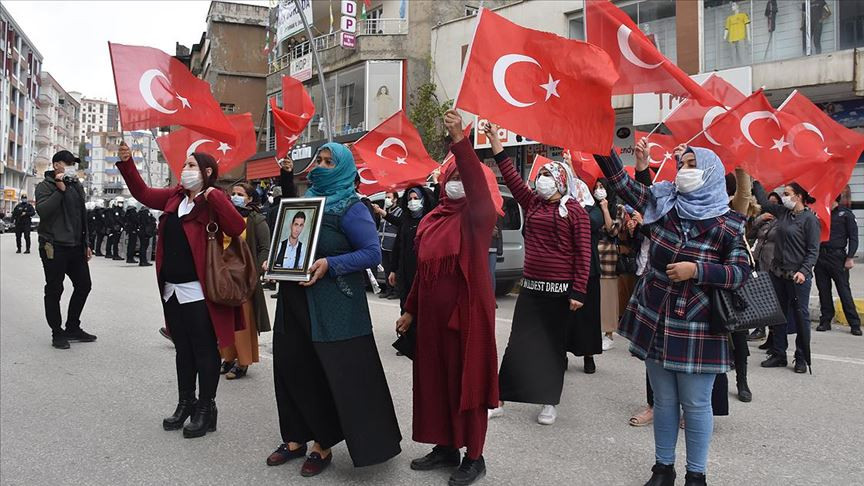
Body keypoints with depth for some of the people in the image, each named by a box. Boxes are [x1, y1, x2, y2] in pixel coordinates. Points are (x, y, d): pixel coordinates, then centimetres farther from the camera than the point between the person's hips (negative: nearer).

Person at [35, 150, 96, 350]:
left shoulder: (77, 186, 16)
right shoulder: (45, 186, -4)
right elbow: (42, 210, -22)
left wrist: (86, 243, 18)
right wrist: (60, 190, -23)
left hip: (76, 247, 7)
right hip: (54, 247, -7)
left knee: (83, 285, 10)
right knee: (54, 290, 1)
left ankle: (73, 328, 23)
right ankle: (57, 333, 11)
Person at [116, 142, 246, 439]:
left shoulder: (213, 200, -9)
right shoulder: (174, 196, 11)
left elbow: (237, 228, -23)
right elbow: (143, 194, 19)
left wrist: (214, 196, -25)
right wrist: (126, 163, 12)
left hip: (197, 289, -7)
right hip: (171, 288, 8)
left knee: (204, 350, 3)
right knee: (182, 348, 17)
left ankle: (206, 409, 15)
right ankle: (186, 403, 31)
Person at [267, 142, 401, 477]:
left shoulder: (350, 207, -8)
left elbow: (373, 253, -15)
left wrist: (330, 265, -23)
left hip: (332, 305, -7)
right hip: (295, 300, 7)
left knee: (330, 374, 1)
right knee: (292, 368, 11)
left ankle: (322, 446, 16)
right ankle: (296, 438, 27)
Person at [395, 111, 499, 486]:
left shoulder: (478, 216, -7)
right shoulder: (432, 219, 11)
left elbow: (477, 185, -30)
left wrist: (459, 140, -39)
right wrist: (410, 309, 18)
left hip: (467, 309, -7)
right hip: (433, 311, 7)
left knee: (466, 379, 2)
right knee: (434, 377, 13)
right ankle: (445, 446, 29)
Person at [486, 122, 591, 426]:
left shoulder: (574, 211, -5)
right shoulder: (532, 203, 9)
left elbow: (583, 254, -8)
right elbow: (510, 175, 5)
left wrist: (578, 291, -13)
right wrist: (494, 139, 3)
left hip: (560, 289, -4)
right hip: (531, 286, 4)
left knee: (554, 346, 8)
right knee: (518, 343, 6)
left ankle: (549, 403, 21)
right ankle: (498, 400, 12)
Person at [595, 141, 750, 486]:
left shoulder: (727, 224, -5)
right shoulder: (662, 204, 4)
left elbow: (741, 272, -7)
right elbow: (621, 182, 2)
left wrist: (696, 270, -18)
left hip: (697, 327, -3)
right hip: (655, 320, 3)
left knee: (695, 404, 7)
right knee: (664, 400, 14)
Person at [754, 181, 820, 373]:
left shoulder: (810, 219, -10)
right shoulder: (782, 212, 8)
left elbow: (813, 250, -11)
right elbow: (764, 202, 23)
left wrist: (804, 271, -22)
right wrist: (754, 182, 22)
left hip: (798, 276, -7)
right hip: (777, 273, 7)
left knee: (800, 316, 3)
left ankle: (801, 359, 14)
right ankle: (778, 355, 22)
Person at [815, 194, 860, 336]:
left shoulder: (846, 215, 1)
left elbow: (853, 238, -2)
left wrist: (850, 258, -10)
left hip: (837, 257, -4)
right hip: (820, 256, 4)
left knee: (844, 291, -3)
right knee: (823, 290, 7)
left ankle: (854, 324, 4)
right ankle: (825, 321, 15)